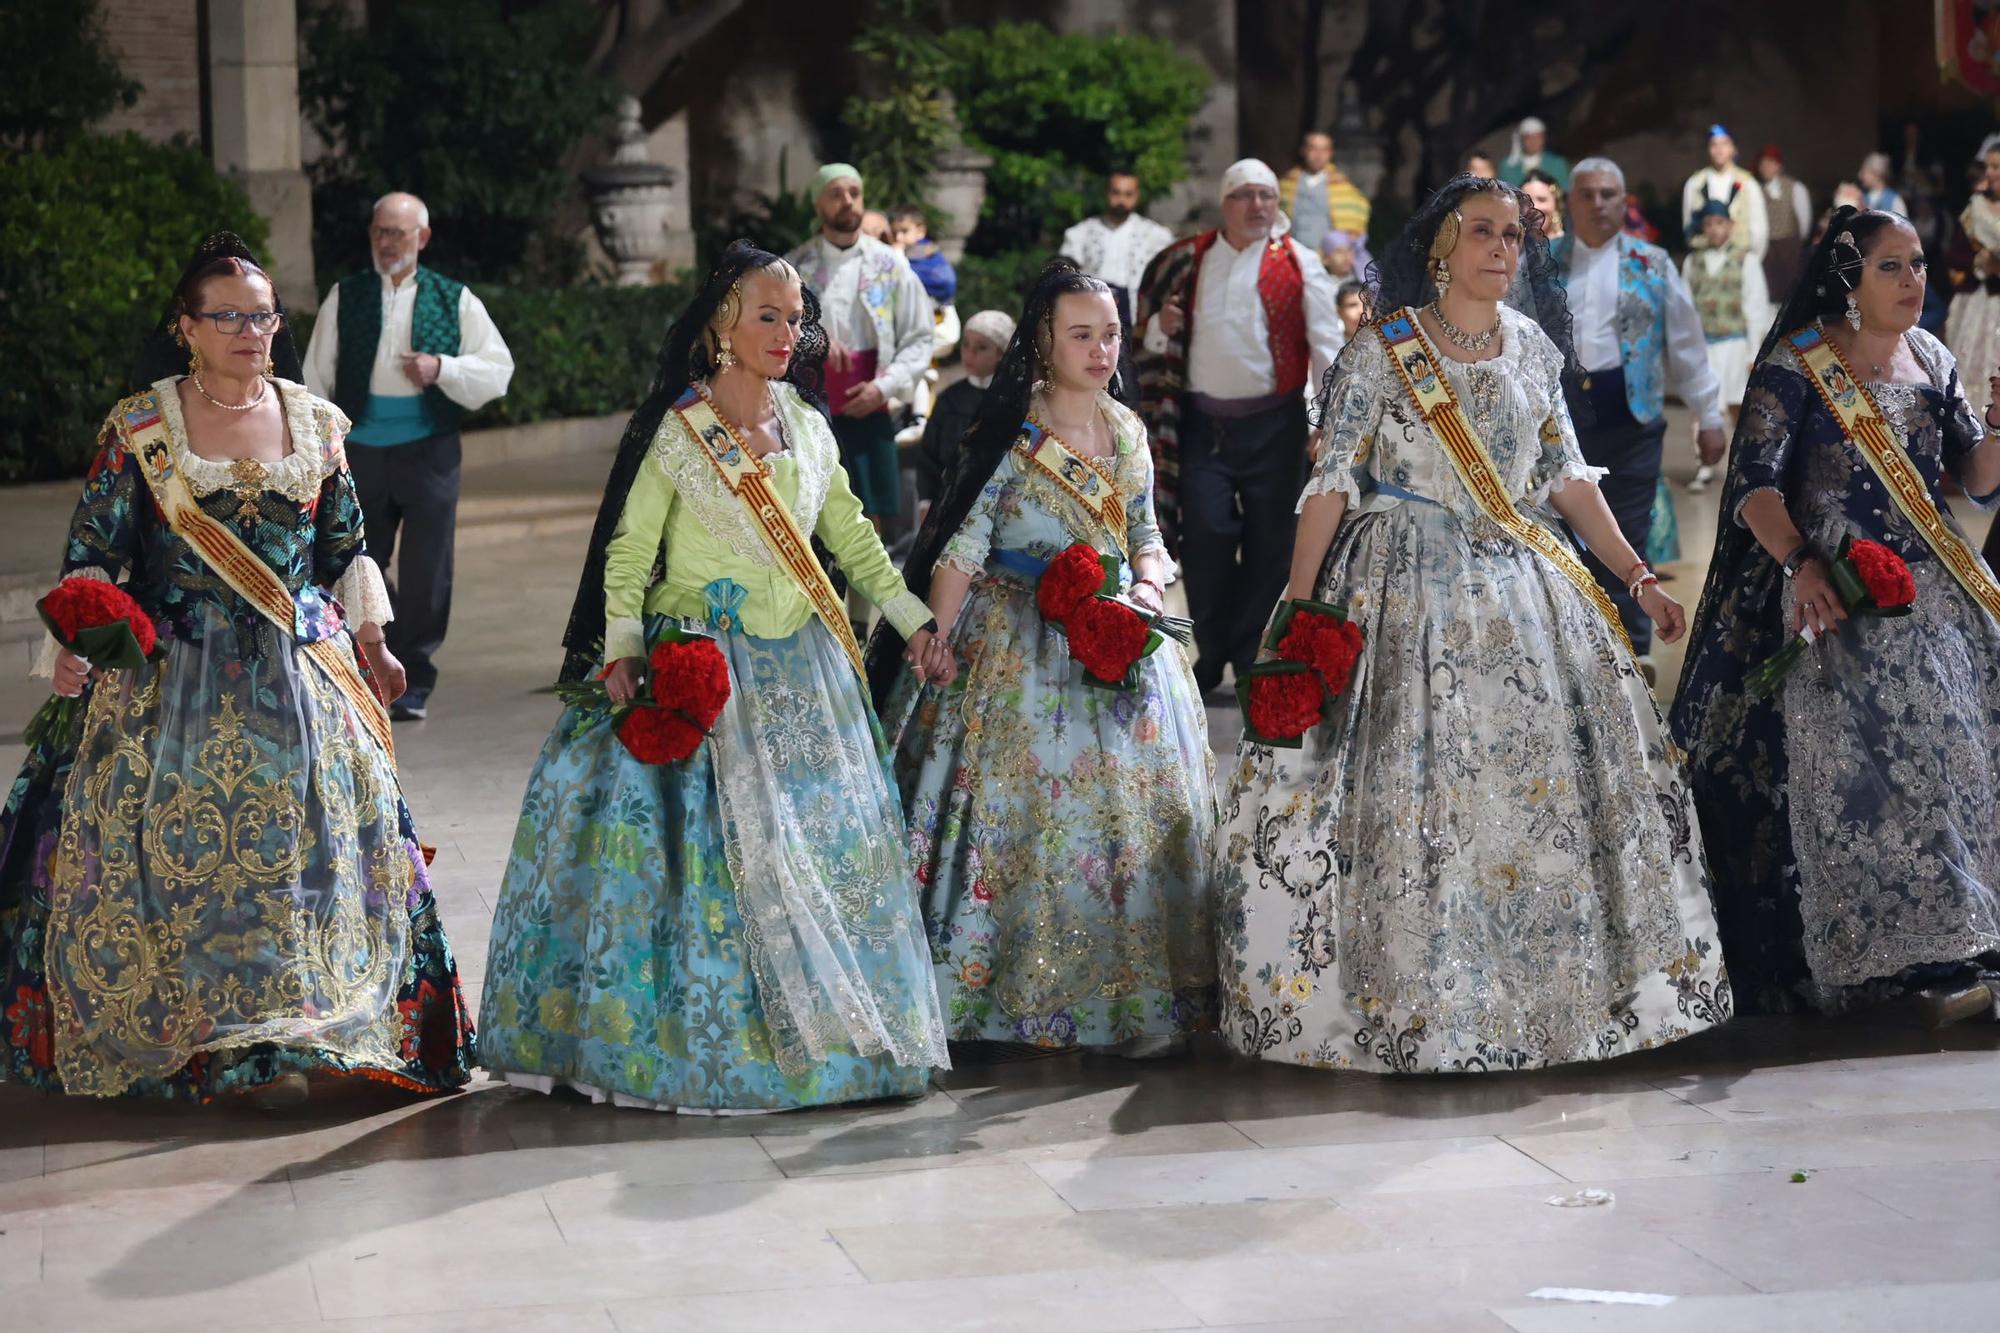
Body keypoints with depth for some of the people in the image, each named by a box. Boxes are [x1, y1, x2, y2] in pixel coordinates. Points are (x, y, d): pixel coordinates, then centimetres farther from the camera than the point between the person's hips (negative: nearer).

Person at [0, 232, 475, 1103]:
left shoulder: (315, 424, 9)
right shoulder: (138, 427, 0)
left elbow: (347, 549, 16)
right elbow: (93, 553, -3)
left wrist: (371, 644, 11)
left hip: (300, 672, 3)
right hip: (175, 678, -2)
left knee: (299, 837, -4)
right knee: (178, 842, -8)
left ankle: (270, 1045, 2)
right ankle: (164, 1036, 3)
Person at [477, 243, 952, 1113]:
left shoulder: (805, 421, 8)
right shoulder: (678, 429, -7)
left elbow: (848, 531, 16)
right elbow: (629, 546, -8)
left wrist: (912, 616, 14)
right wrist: (621, 646, -18)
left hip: (799, 666, 5)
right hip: (699, 663, -5)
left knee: (821, 838, 6)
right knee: (703, 836, -8)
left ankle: (821, 1025, 16)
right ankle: (686, 1037, 0)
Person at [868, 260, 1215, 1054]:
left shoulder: (1127, 432, 6)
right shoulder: (1009, 436, -11)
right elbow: (959, 554, -13)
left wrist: (1148, 585, -7)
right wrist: (935, 654, -19)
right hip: (1017, 652, -6)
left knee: (1135, 809, 8)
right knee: (1019, 805, -3)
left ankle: (1133, 994, 19)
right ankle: (1014, 991, 6)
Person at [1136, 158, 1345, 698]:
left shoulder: (1298, 264, 3)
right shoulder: (1187, 261, 10)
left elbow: (1326, 344, -1)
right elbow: (1147, 333, 18)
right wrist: (1161, 327, -7)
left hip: (1273, 424, -1)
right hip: (1202, 423, 1)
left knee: (1269, 542, 2)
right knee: (1204, 536, -5)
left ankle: (1254, 658, 13)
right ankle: (1212, 654, 8)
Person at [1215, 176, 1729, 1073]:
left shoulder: (1534, 348, 10)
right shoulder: (1383, 351, -5)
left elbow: (1567, 476, 14)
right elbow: (1331, 482, -7)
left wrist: (1637, 576, 8)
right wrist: (1299, 607, -15)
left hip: (1521, 586, 5)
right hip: (1409, 588, -5)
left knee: (1549, 779, 3)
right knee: (1411, 786, -7)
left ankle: (1546, 991, 13)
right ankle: (1412, 995, 2)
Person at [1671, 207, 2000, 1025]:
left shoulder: (1932, 361, 12)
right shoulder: (1795, 366, -4)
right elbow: (1754, 484, -11)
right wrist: (1799, 564, -25)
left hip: (1930, 594, 5)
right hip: (1832, 597, -5)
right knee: (1853, 769, -12)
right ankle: (1897, 959, -13)